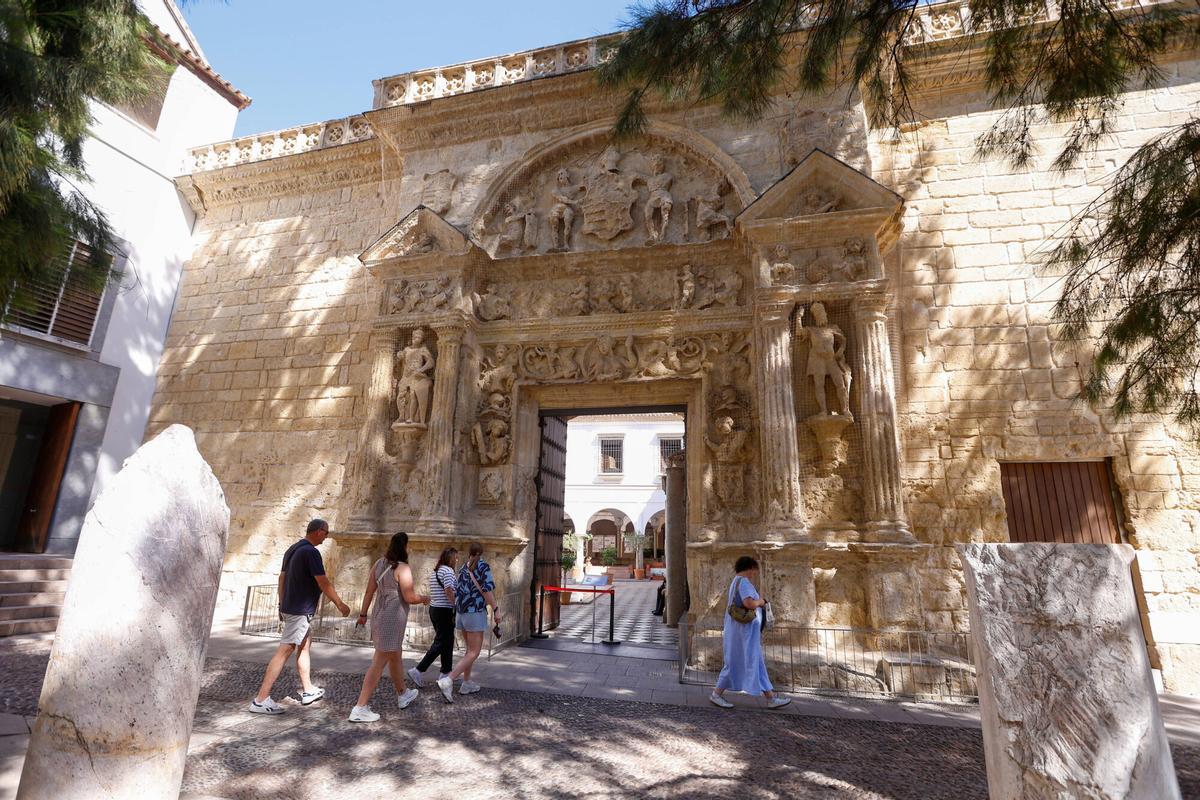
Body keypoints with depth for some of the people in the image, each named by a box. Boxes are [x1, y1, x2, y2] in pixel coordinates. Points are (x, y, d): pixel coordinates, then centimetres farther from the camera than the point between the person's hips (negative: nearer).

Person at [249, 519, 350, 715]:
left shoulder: (292, 549, 10)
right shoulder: (311, 552, -19)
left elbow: (282, 578, 15)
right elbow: (323, 583, -18)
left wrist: (282, 605, 23)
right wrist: (340, 605, -9)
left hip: (290, 608, 10)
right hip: (300, 611, -10)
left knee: (304, 646, 17)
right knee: (284, 651, -6)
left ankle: (308, 691, 26)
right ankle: (261, 699, -3)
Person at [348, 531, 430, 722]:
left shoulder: (379, 563, 5)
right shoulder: (403, 568, -17)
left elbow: (369, 591, 8)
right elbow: (409, 597, -17)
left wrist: (363, 614, 15)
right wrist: (424, 598, 2)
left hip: (379, 614, 9)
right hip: (393, 618, -9)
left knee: (395, 656, 22)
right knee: (379, 662, -1)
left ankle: (403, 695, 39)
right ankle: (360, 708, 2)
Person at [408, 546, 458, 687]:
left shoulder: (435, 571, 15)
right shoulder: (447, 570, -14)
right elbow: (449, 592, -21)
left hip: (434, 609, 10)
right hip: (444, 611, -10)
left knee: (447, 641, 16)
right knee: (440, 643, -2)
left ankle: (446, 673, 21)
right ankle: (418, 670, -2)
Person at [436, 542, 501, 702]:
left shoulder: (463, 568, 10)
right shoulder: (483, 566, -8)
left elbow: (456, 591, 12)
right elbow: (487, 590, -16)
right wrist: (496, 610, -11)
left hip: (462, 612, 7)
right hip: (475, 612, -7)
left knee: (470, 649, 20)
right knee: (474, 652, -5)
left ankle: (466, 683, 22)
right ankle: (448, 680, -17)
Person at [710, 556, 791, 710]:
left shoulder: (736, 582, 15)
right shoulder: (744, 582, -16)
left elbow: (727, 608, 19)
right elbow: (750, 604, -28)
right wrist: (760, 601, -9)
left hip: (745, 632, 10)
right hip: (743, 631, -10)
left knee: (757, 663, 11)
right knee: (735, 663, -1)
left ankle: (771, 699, 15)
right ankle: (716, 694, 10)